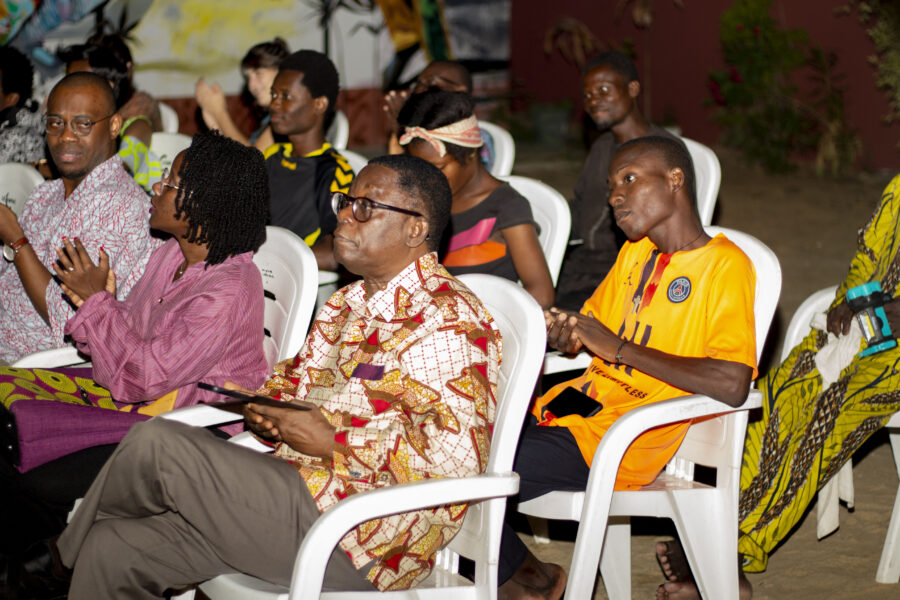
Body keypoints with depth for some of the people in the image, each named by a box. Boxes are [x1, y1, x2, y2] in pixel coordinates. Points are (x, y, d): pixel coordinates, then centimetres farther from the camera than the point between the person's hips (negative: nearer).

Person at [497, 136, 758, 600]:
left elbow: (732, 385, -22)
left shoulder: (725, 266, -10)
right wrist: (565, 335, -1)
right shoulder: (635, 252, 15)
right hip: (578, 405, 8)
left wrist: (620, 347, -17)